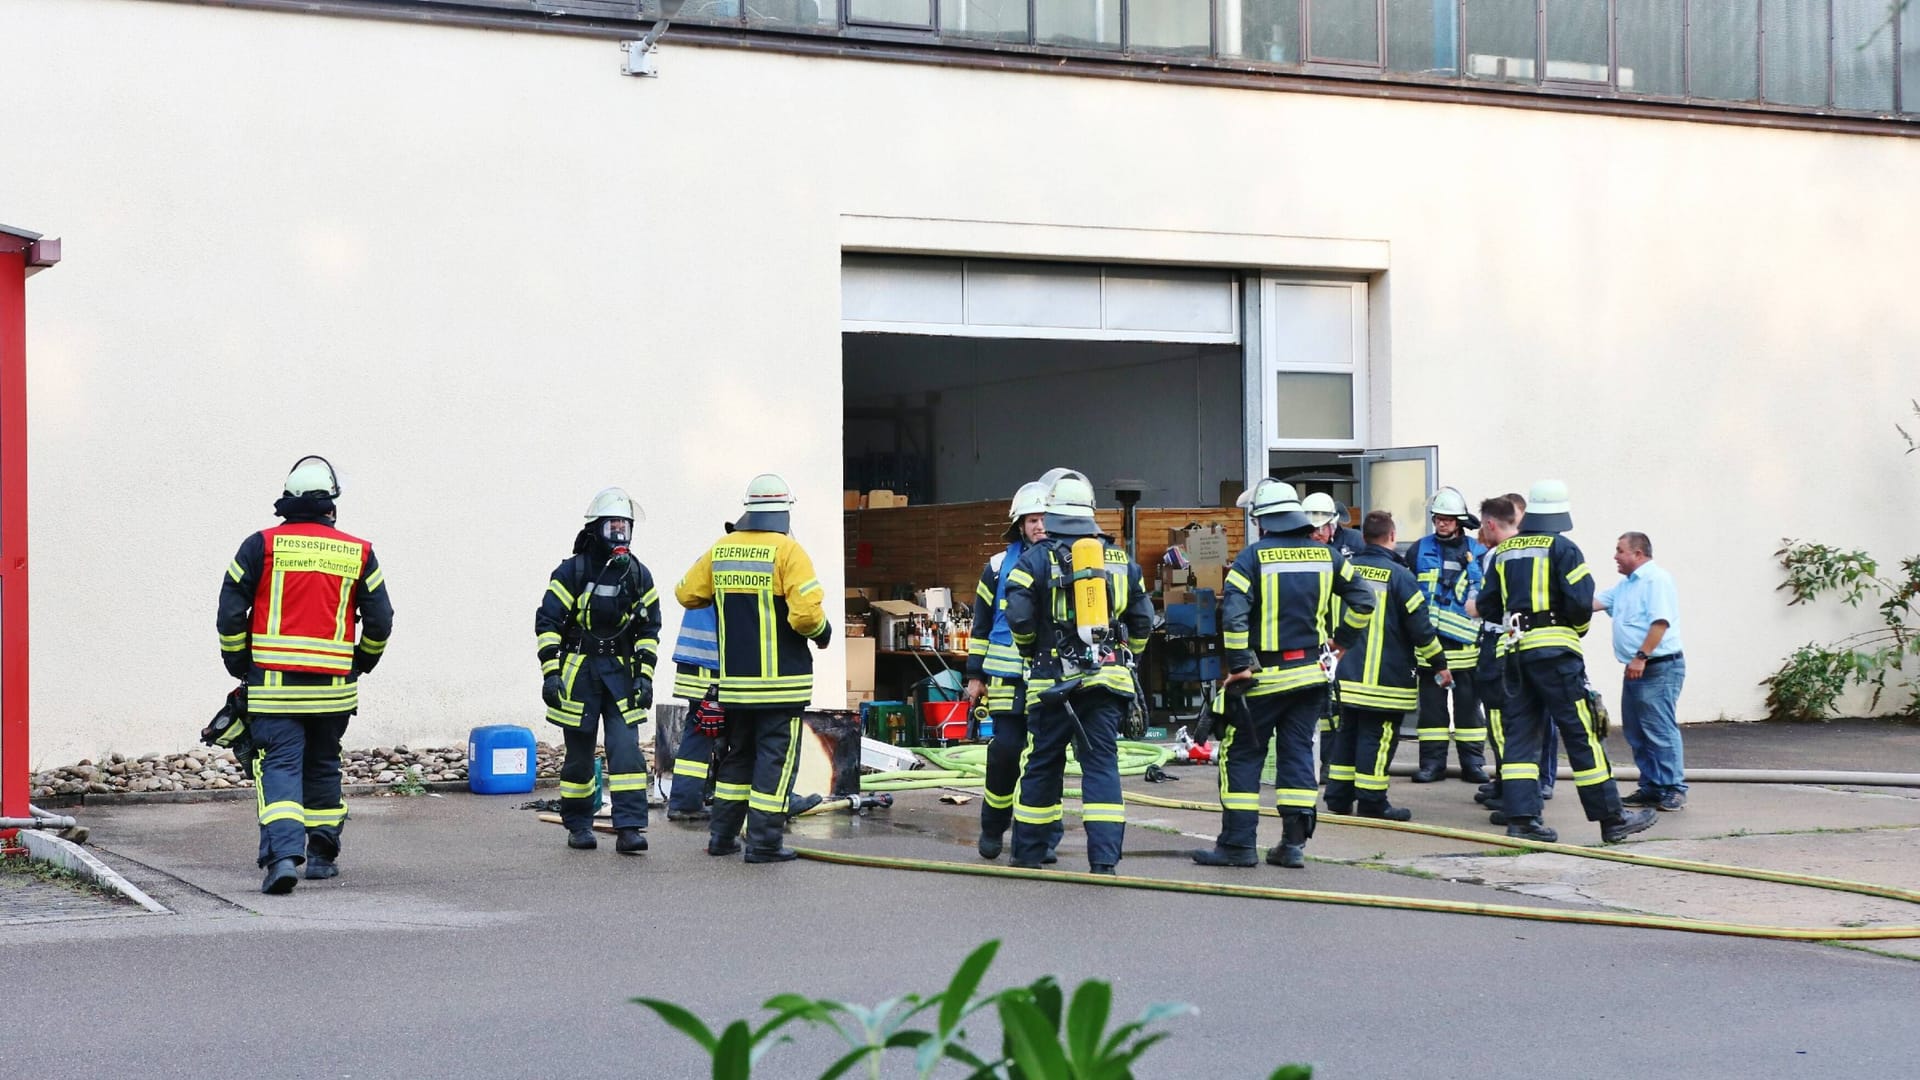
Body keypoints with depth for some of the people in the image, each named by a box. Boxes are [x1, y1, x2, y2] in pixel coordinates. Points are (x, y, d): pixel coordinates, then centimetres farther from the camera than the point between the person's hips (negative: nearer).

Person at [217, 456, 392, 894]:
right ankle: (322, 853, 25)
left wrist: (238, 664, 14)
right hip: (333, 687, 2)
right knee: (323, 766, 18)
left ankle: (283, 853, -22)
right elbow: (380, 621, 7)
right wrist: (361, 663, 24)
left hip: (274, 682, -2)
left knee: (280, 765, -4)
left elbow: (231, 612, -1)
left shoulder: (261, 546, -1)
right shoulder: (358, 553, 4)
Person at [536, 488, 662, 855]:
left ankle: (629, 828, -10)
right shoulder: (571, 572, -6)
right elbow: (547, 623, -6)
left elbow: (649, 629, 12)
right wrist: (550, 673, -13)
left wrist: (645, 675, 3)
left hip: (621, 674, 2)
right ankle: (578, 826, 19)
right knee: (579, 755, 6)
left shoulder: (639, 576, 5)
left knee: (626, 749, -9)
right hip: (578, 673, -2)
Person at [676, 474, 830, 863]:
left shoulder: (720, 550, 5)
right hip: (780, 680, -6)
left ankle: (722, 835, 23)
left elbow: (686, 594, 15)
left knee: (737, 754, 19)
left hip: (734, 678, 6)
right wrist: (823, 632, 1)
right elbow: (806, 613, -20)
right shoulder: (787, 550, -12)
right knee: (776, 757, 1)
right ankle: (763, 842, -1)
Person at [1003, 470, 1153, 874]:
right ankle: (1104, 859, -9)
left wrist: (1032, 654, 8)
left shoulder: (1035, 559, -3)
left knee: (1042, 765, 9)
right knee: (1102, 764, 1)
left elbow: (1018, 617, -11)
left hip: (1054, 680, -2)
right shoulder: (1119, 561, 9)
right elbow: (1142, 619, 10)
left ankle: (1029, 853, 19)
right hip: (1106, 681, 2)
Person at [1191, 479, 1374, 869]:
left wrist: (1239, 665, -14)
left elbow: (1233, 613, -20)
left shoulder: (1254, 556, -10)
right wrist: (1342, 642, 18)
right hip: (1311, 672, 5)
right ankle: (1294, 843, 8)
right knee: (1298, 753, 10)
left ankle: (1237, 843, 3)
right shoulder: (1325, 554, 4)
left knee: (1242, 754, 4)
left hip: (1264, 676, -5)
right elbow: (1362, 599, 8)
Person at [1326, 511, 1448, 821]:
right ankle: (1371, 801, -1)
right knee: (1376, 737, -2)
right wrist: (1440, 664, 1)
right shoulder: (1398, 574, -12)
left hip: (1348, 675, 6)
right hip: (1385, 677, -6)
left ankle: (1339, 796, 17)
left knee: (1348, 732, 14)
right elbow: (1419, 625, -9)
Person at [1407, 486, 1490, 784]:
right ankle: (1432, 761, 8)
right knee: (1431, 703, 3)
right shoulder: (1420, 550, 8)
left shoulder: (1478, 552, 7)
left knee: (1468, 704, 3)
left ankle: (1473, 762, 9)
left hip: (1466, 641, -1)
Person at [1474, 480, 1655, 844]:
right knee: (1581, 732, -3)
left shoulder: (1504, 552, 13)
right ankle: (1611, 818, 2)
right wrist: (1581, 626, 5)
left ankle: (1519, 816, -1)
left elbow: (1486, 605, 12)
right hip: (1554, 650, -6)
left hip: (1516, 650, 6)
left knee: (1519, 731, 7)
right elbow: (1580, 601, -15)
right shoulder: (1562, 548, -6)